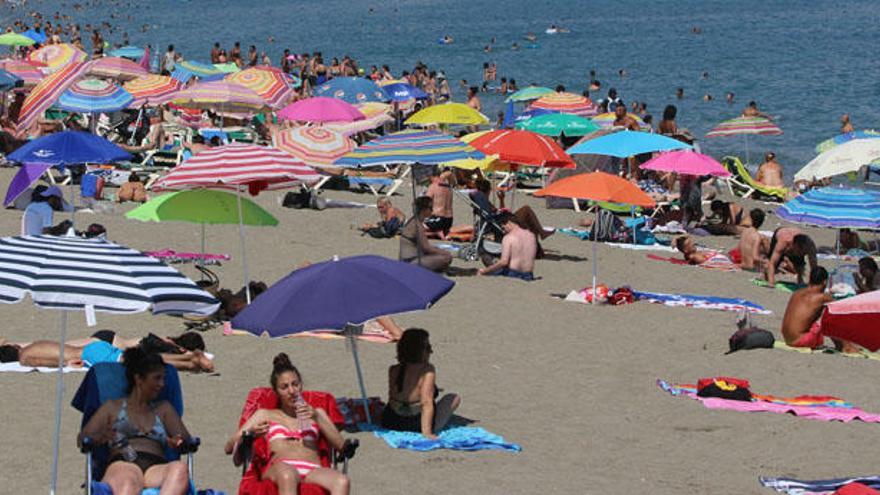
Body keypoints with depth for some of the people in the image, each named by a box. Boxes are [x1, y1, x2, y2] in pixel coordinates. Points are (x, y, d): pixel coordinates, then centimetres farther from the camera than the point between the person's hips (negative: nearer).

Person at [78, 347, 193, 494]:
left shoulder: (164, 409, 34)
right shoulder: (113, 407, 26)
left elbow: (186, 438, 22)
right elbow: (82, 439, 17)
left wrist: (177, 442, -5)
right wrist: (99, 438, -9)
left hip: (157, 468, 2)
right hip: (122, 464, -2)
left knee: (180, 468, -37)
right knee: (128, 482, -43)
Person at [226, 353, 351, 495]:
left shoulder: (316, 413, 34)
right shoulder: (265, 415, 30)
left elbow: (340, 445, 18)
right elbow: (229, 448, 21)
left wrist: (317, 418, 5)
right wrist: (250, 433, -1)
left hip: (312, 471, 2)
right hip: (278, 469, -2)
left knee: (342, 482, -37)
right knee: (287, 475, -43)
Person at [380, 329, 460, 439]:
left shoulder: (394, 370, -3)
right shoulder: (427, 370, -19)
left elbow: (392, 398, 7)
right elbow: (426, 403, -25)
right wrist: (426, 432, -25)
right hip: (415, 425, -5)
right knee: (454, 398, 12)